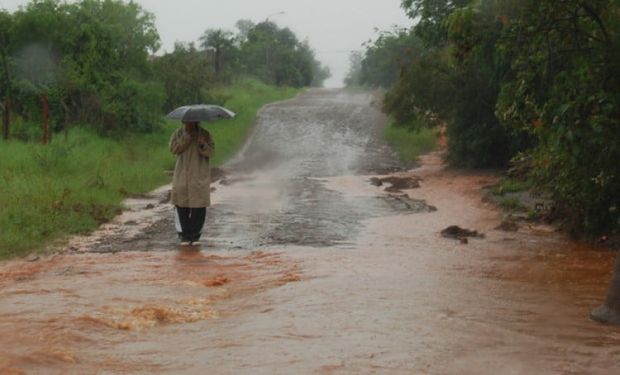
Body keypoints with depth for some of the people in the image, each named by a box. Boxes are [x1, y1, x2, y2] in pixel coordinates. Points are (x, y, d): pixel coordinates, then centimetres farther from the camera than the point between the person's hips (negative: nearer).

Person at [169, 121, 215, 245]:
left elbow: (211, 152, -4)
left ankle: (195, 235, 8)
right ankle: (185, 235, 8)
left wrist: (203, 145, -24)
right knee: (182, 206, -2)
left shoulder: (204, 134, 4)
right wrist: (187, 135, -13)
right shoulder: (178, 134, 6)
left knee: (199, 206, -3)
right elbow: (174, 149, -9)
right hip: (182, 176, 1)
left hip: (200, 177, 0)